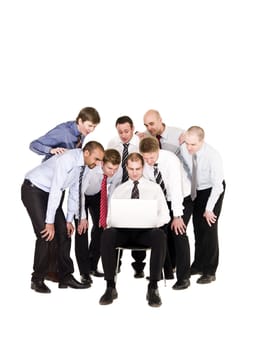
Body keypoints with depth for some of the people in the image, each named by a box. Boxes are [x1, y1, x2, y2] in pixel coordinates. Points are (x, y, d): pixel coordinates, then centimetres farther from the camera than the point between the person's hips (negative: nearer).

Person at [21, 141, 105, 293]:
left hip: (50, 193, 8)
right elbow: (55, 190, -29)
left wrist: (69, 220, 8)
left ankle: (66, 277, 8)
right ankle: (37, 280, -4)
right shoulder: (68, 159, -28)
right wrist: (50, 222, -27)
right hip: (33, 190, -8)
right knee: (46, 234, -16)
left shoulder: (84, 166, -1)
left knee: (64, 232, 1)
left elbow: (74, 192, 8)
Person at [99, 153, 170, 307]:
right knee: (107, 234, -34)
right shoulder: (119, 190, 21)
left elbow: (164, 215, 8)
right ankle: (110, 287, -27)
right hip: (123, 230, 1)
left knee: (160, 236, -37)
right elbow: (110, 216, 15)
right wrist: (112, 222, -10)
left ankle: (153, 288, -31)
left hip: (146, 231, -1)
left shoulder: (154, 188, 16)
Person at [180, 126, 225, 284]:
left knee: (209, 228, -7)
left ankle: (210, 271, 3)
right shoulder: (183, 149, -19)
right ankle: (198, 265, 23)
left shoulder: (213, 156, -32)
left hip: (213, 190, -5)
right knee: (198, 228, 10)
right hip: (196, 190, 5)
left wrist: (209, 208, -22)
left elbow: (218, 185, -26)